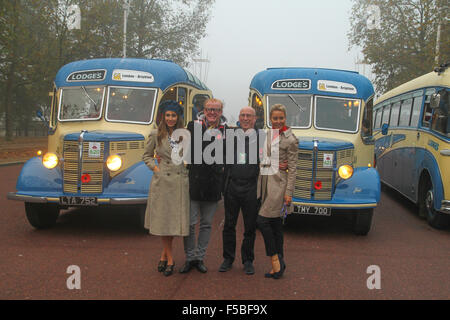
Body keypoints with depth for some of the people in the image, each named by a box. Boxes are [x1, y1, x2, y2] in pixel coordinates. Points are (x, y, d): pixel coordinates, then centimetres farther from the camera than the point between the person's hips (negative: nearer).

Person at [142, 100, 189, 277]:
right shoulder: (156, 135, 3)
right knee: (163, 220, 1)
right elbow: (146, 155, 12)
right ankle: (169, 259, 13)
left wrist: (187, 171, 6)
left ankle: (164, 254, 19)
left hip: (180, 181, 2)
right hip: (162, 181, -1)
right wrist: (155, 167, -2)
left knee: (175, 219, 2)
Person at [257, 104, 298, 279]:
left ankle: (275, 259, -1)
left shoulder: (290, 140, -7)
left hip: (279, 184, -7)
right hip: (266, 184, 7)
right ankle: (278, 264, 16)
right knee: (275, 226, 9)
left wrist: (288, 192, -13)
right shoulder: (268, 135, 14)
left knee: (262, 220, -12)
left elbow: (292, 168, -10)